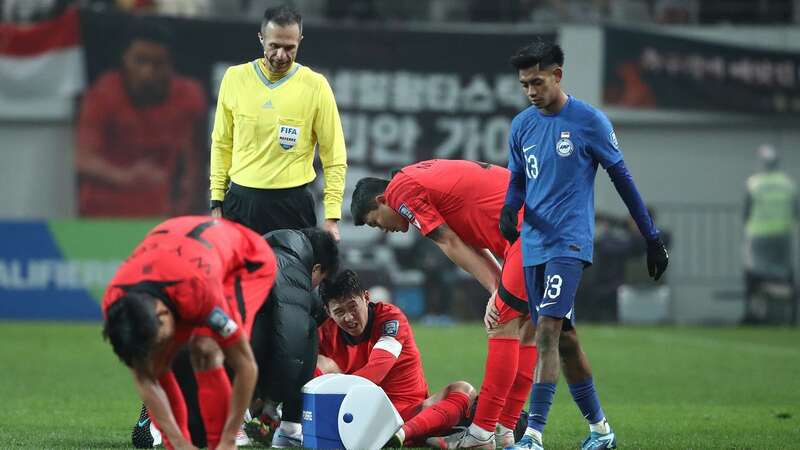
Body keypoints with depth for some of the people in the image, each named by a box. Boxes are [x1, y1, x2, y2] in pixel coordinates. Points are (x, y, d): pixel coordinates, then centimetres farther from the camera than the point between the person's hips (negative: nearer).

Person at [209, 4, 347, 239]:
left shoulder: (315, 86, -3)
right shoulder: (235, 77, 4)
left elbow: (334, 158, -1)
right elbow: (222, 143, 12)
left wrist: (332, 216, -7)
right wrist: (217, 201, 7)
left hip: (291, 205, -2)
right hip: (240, 202, 2)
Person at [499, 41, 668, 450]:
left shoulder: (588, 121, -5)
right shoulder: (521, 126, 10)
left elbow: (622, 179, 0)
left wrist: (652, 238, 3)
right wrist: (509, 211, -7)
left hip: (570, 242, -6)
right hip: (534, 245, 6)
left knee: (548, 331, -18)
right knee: (563, 338, 10)